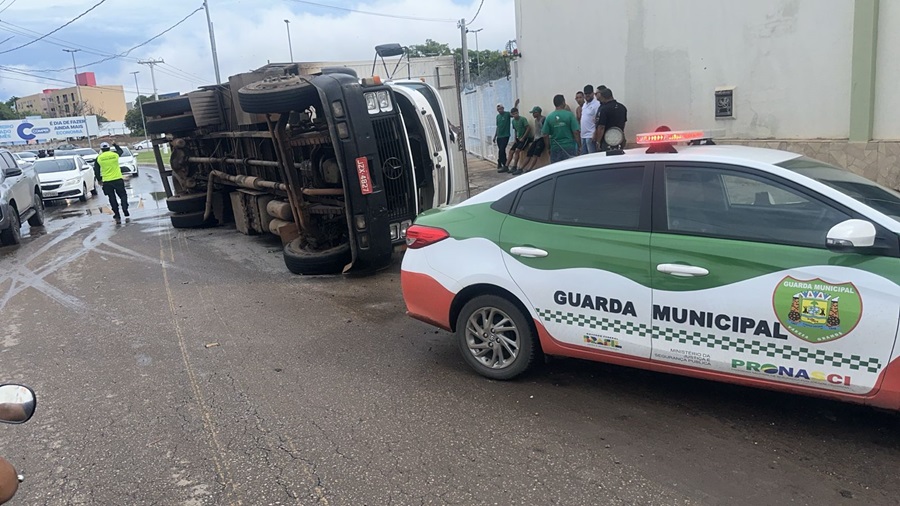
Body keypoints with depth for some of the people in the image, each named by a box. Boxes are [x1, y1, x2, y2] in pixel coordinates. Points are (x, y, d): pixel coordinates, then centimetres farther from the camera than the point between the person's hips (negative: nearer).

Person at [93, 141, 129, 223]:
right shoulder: (115, 155, -1)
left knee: (112, 198, 7)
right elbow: (121, 151, 23)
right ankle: (125, 209, -8)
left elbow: (96, 171, 4)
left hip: (107, 182, 1)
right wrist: (115, 144, 38)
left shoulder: (98, 158, 0)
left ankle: (117, 216, 7)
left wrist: (99, 180, 16)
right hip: (118, 179, 0)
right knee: (123, 195, 12)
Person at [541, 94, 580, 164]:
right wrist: (579, 146, 0)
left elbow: (545, 135, 1)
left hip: (555, 148, 2)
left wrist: (548, 147, 13)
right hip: (569, 147, -2)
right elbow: (576, 132, -10)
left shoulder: (549, 117, 1)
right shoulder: (569, 115, -6)